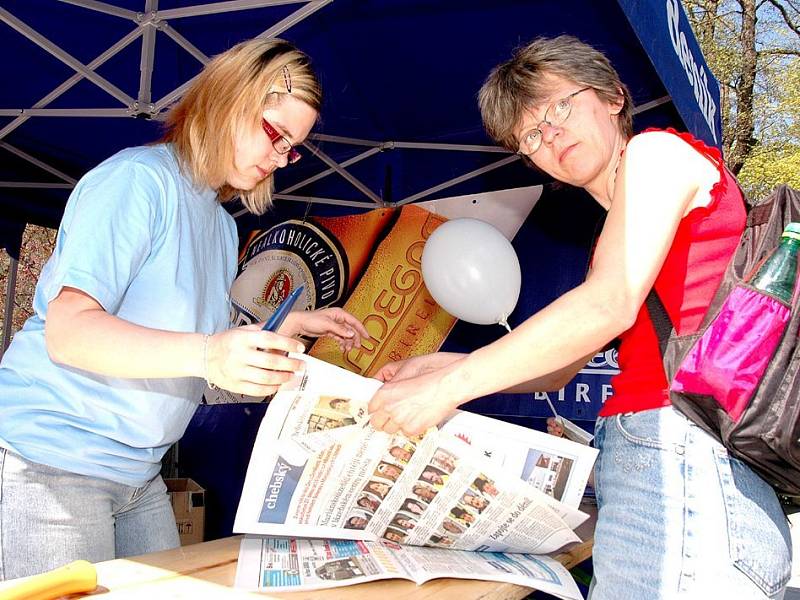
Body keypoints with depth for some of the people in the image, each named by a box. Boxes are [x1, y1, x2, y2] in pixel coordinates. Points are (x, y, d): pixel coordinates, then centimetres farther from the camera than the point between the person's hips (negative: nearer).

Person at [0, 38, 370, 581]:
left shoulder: (223, 225, 13)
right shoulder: (137, 178, -14)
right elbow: (68, 331, -24)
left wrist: (292, 326, 4)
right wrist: (206, 355, -37)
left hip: (140, 474, 8)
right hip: (53, 461, -8)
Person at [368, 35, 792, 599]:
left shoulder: (657, 151, -1)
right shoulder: (618, 230, 25)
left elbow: (610, 306, -16)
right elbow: (559, 367, 23)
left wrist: (450, 387, -15)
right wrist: (441, 366, 12)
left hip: (683, 455, -9)